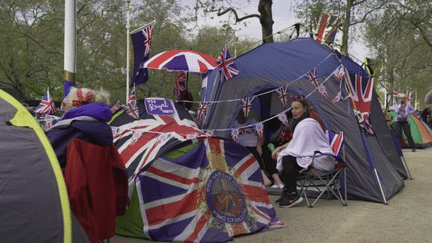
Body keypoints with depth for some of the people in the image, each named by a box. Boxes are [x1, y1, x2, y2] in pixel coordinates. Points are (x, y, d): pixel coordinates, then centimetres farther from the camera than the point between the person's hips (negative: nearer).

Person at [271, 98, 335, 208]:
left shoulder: (307, 125, -20)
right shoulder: (301, 122, 13)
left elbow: (298, 149, -21)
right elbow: (295, 142, 22)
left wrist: (281, 152, -7)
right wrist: (280, 148, 12)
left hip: (322, 160, -11)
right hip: (312, 155, 11)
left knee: (287, 159, -20)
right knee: (286, 157, 10)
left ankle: (293, 196, -15)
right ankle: (287, 191, 12)